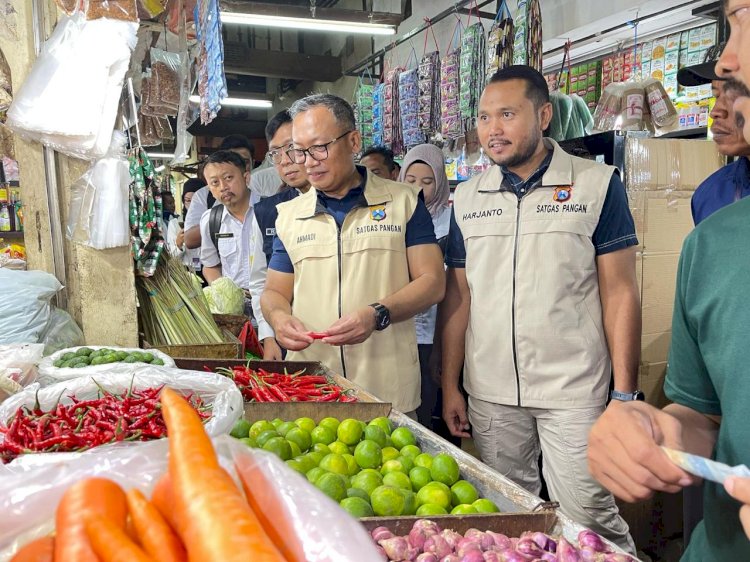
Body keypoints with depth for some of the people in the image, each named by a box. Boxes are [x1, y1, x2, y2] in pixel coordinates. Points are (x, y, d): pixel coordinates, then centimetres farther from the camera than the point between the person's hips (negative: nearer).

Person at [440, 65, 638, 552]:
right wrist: (450, 387, 7)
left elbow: (619, 293, -4)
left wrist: (625, 394, -7)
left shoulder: (597, 184, -3)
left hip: (574, 393, -3)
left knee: (589, 520, 3)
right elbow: (458, 298, 9)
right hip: (490, 395, 4)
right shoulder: (467, 199, 6)